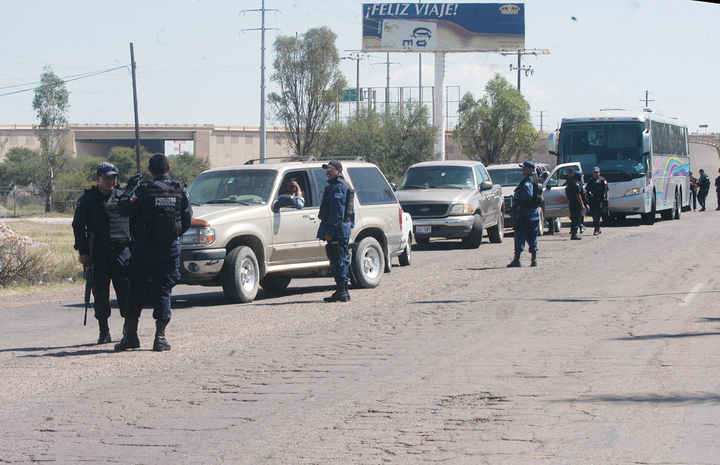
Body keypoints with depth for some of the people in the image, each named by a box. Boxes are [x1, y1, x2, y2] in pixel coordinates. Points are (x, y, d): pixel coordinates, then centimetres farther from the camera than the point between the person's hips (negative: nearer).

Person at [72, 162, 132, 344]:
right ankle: (104, 332, 8)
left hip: (122, 252, 1)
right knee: (101, 293, -2)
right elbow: (78, 227, 6)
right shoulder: (87, 200, 5)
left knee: (126, 291, -4)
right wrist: (83, 252, -2)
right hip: (98, 253, -1)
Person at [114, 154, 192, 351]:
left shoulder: (144, 191, -9)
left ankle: (130, 334, 7)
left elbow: (124, 209, -13)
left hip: (145, 246, -2)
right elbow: (187, 220, 8)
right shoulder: (180, 191, 1)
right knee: (163, 291, 5)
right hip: (170, 247, 2)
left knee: (136, 289, 9)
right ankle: (160, 337, -1)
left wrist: (130, 189, 3)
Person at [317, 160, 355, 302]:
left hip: (337, 231, -11)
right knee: (343, 260, 13)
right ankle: (344, 291, 18)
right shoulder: (344, 186, 20)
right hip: (344, 229, 11)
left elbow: (337, 212, -20)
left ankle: (341, 292, -11)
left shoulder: (337, 187, -14)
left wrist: (330, 232, -21)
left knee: (338, 260, -10)